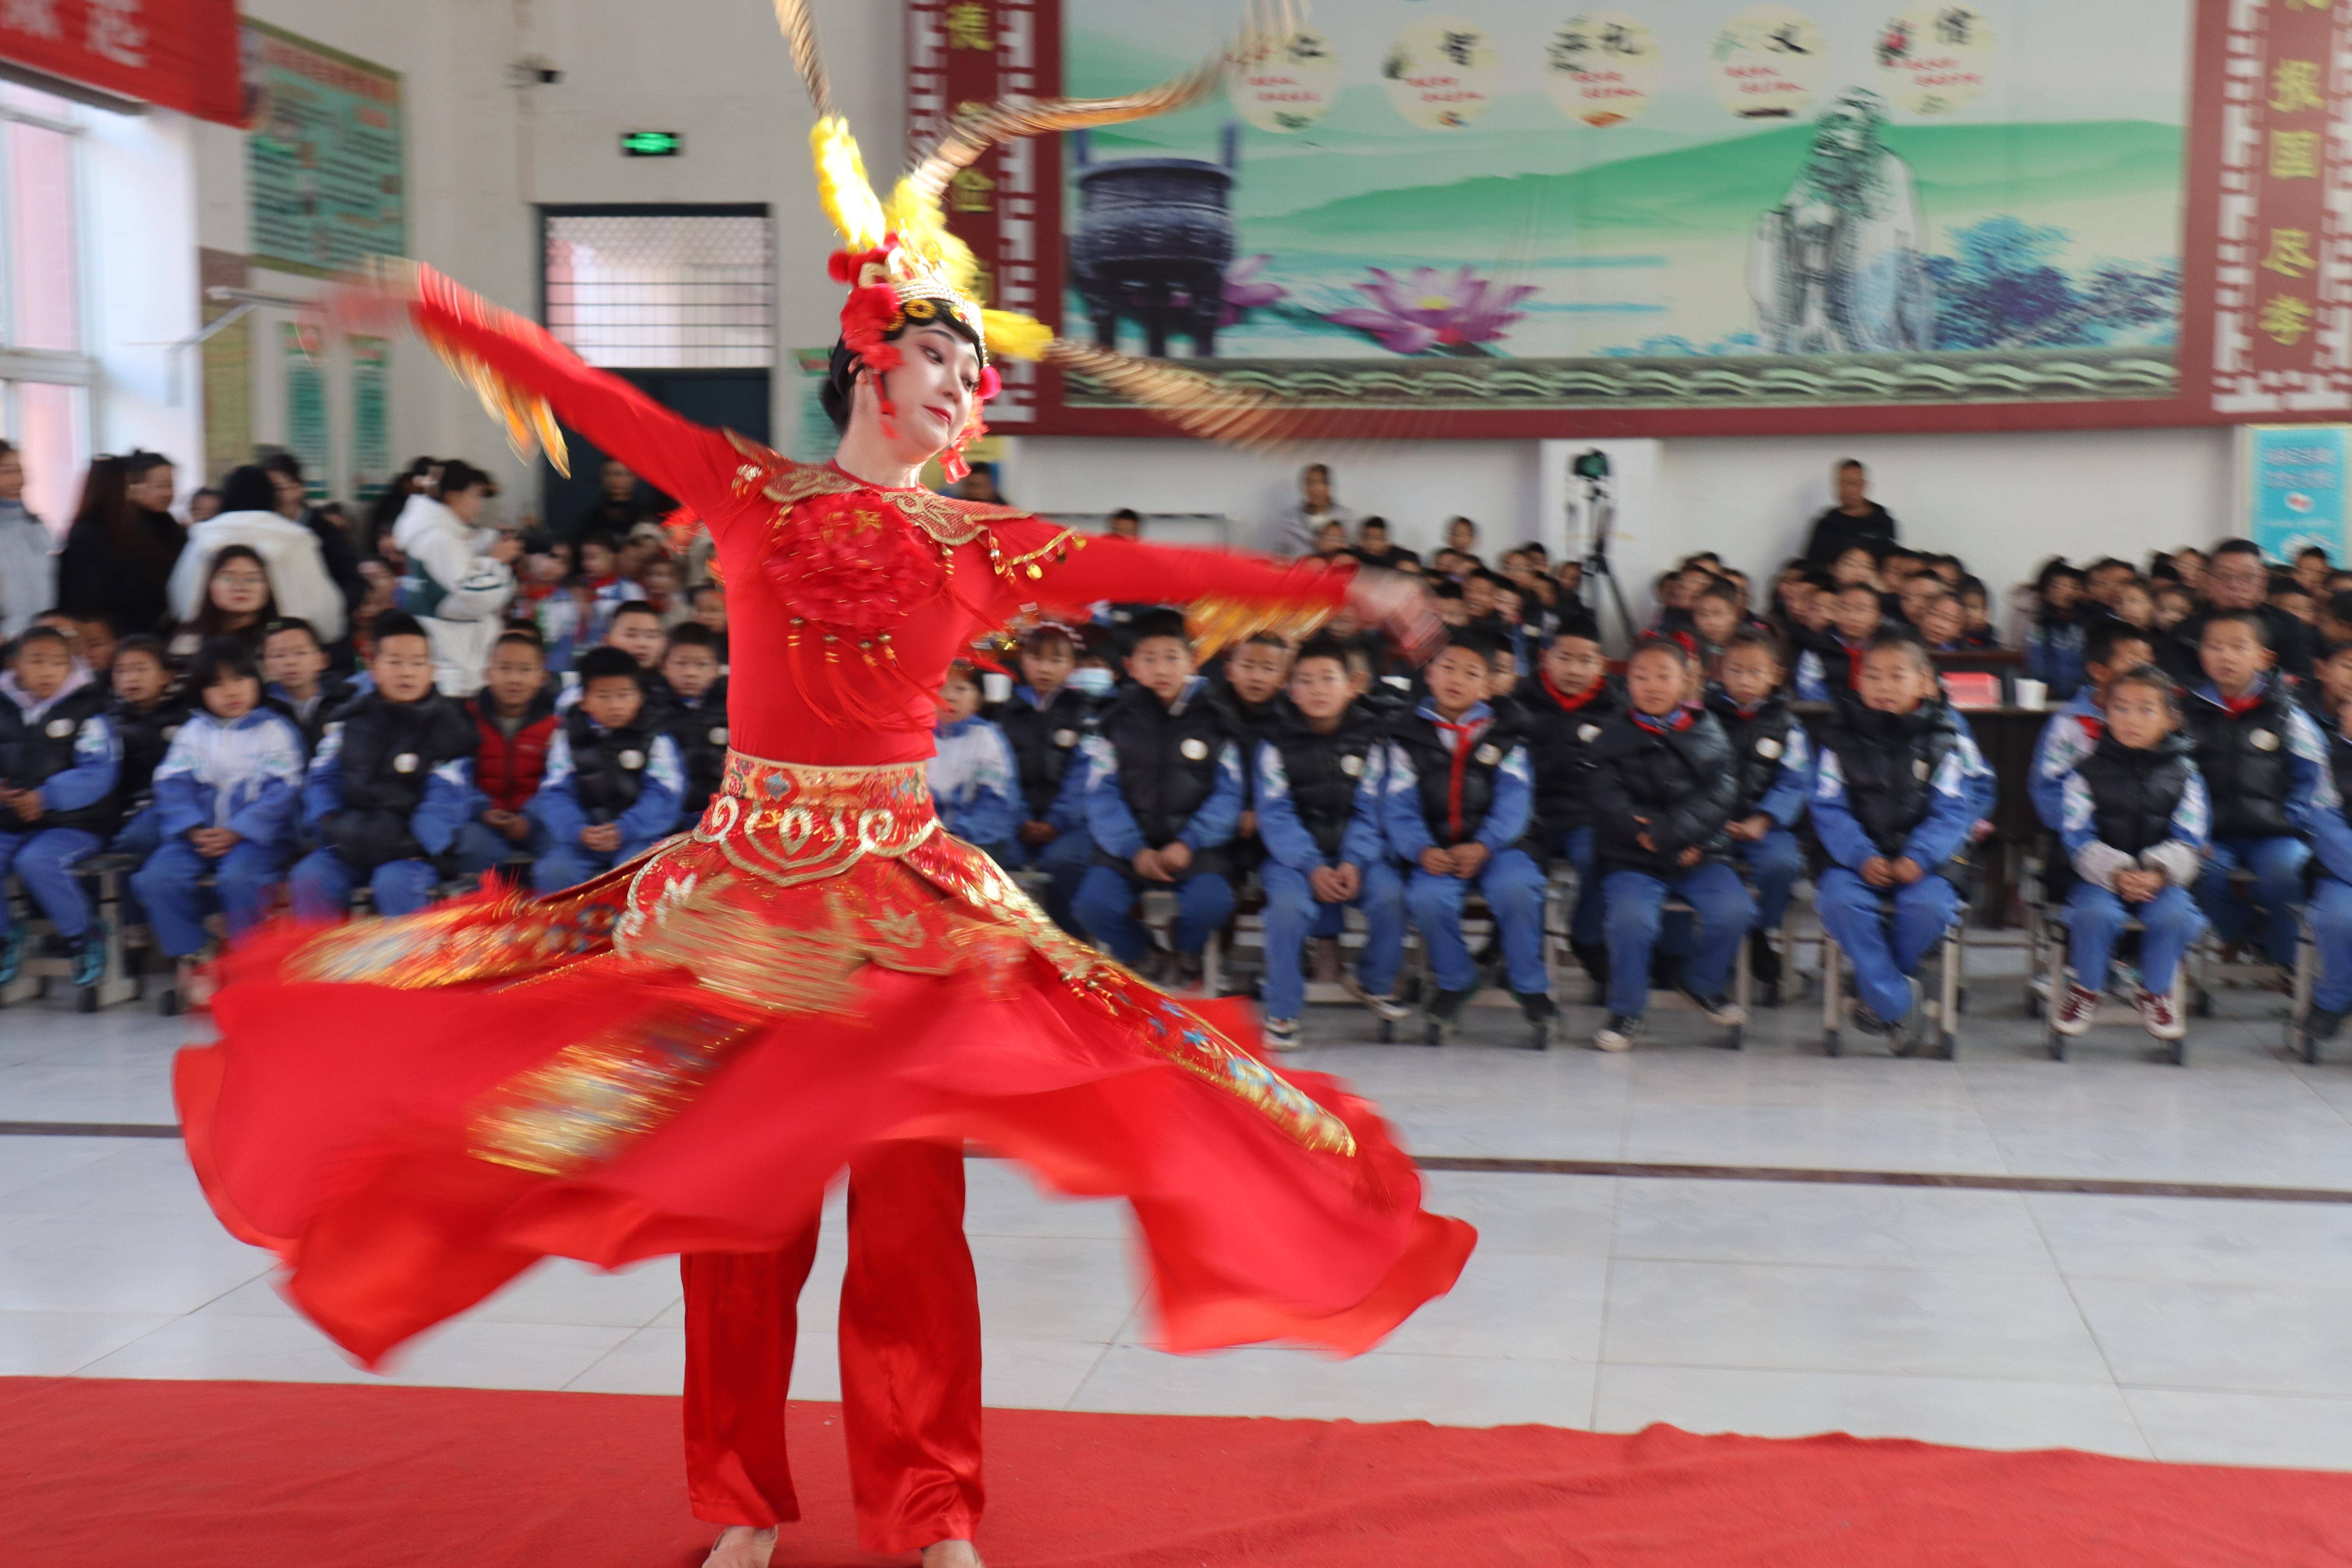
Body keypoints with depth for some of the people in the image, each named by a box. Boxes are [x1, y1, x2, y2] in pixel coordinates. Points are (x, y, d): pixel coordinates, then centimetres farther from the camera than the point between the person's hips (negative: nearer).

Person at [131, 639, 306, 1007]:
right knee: (158, 877, -22)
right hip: (198, 835, 4)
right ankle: (187, 963, -10)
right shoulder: (192, 732, 15)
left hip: (255, 836, -4)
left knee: (238, 877, -35)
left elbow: (282, 791, -5)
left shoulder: (276, 731, 5)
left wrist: (235, 832, -16)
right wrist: (193, 830, -13)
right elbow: (173, 786, 5)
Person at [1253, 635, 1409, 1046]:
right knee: (1289, 904, -31)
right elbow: (1275, 816, -7)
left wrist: (1353, 862, -17)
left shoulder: (1367, 740, 3)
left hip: (1354, 851, 2)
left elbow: (1368, 811, 0)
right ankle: (1282, 1011, -14)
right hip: (1294, 854, -2)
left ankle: (1375, 985, 4)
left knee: (1389, 894, -25)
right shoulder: (1276, 744, -2)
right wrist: (1313, 867, -19)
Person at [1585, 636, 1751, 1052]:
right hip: (1632, 861, -2)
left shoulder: (1706, 732, 9)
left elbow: (1720, 795, -4)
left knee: (1735, 910, -23)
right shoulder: (1615, 736, 5)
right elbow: (1611, 805, -6)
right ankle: (1626, 1009, -7)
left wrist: (1664, 830, -19)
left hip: (1701, 855, 2)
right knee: (1632, 917, -30)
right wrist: (1672, 848, -15)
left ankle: (1701, 983, 8)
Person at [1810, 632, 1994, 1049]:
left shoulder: (1945, 736, 3)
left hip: (1926, 861, -1)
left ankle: (1876, 987, -7)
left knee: (1929, 904, -32)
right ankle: (1895, 1001, -19)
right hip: (1858, 859, 1)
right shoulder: (1842, 735, 5)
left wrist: (1918, 858, -20)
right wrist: (1862, 858, -19)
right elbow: (1829, 808, -2)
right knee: (1838, 899, -31)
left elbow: (1953, 811, -4)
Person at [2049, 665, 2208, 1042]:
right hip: (2100, 876, -1)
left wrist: (2157, 873, -21)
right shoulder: (2088, 773, 3)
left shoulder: (2183, 774, 7)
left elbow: (2188, 840, -1)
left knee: (2175, 914, -30)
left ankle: (2156, 992, -2)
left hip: (2163, 879, 1)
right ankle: (2088, 989, -4)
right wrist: (2117, 873, -22)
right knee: (2094, 912, -32)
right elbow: (2078, 837, -5)